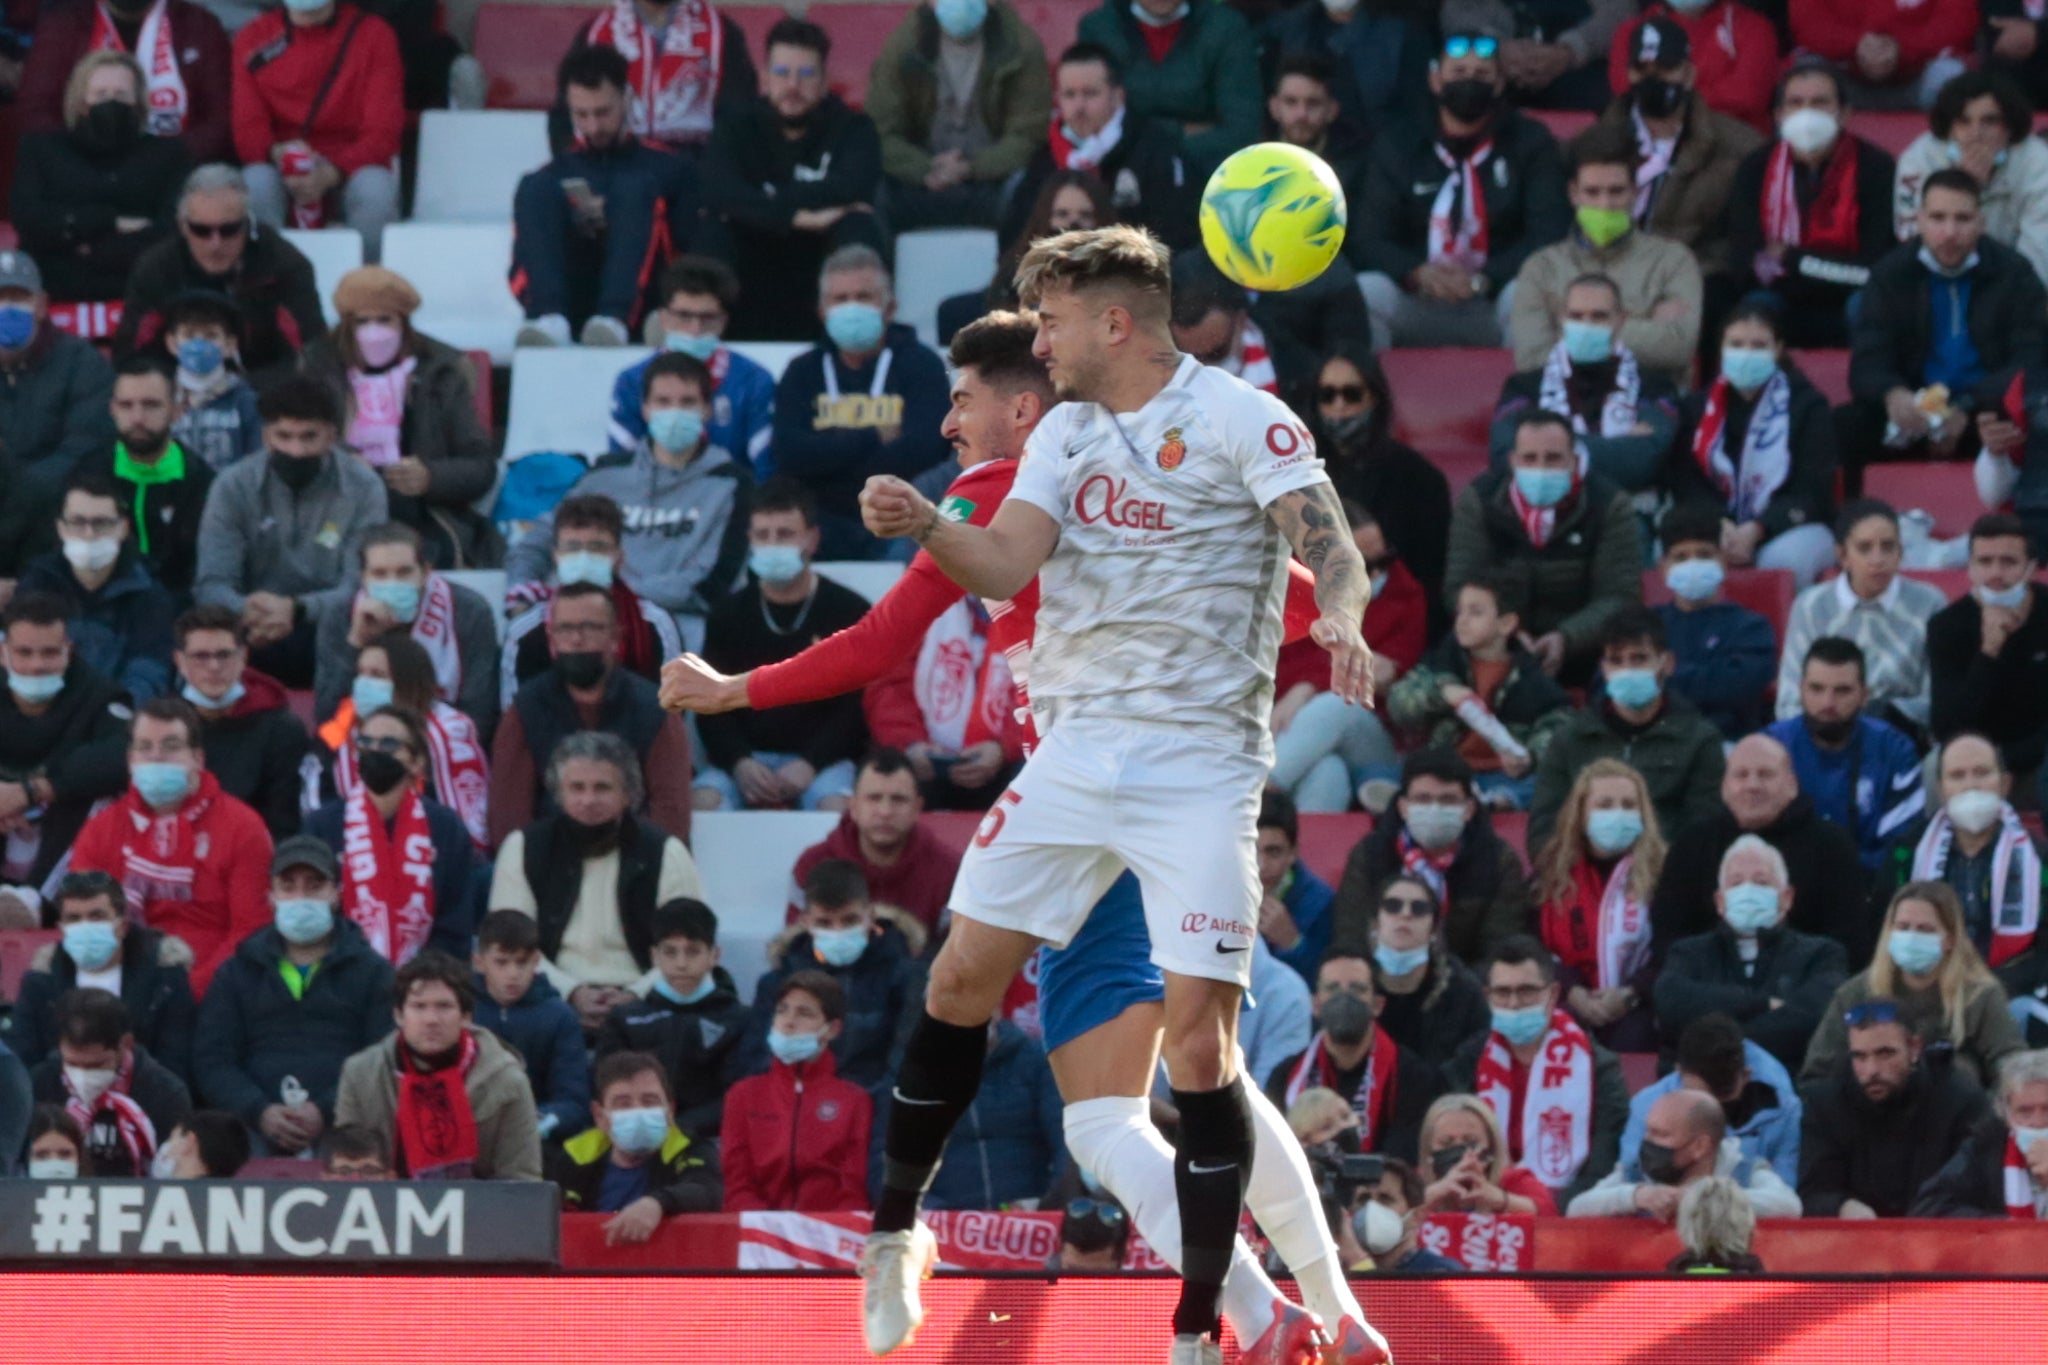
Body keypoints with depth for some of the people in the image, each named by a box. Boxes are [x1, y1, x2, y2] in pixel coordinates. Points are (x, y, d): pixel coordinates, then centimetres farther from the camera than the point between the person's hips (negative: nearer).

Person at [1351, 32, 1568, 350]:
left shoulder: (1530, 143, 9)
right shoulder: (1397, 147, 12)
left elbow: (1545, 236, -3)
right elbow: (1368, 239, 3)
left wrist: (1482, 280, -21)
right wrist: (1417, 274, -20)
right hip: (1418, 306, 1)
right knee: (1365, 292, -29)